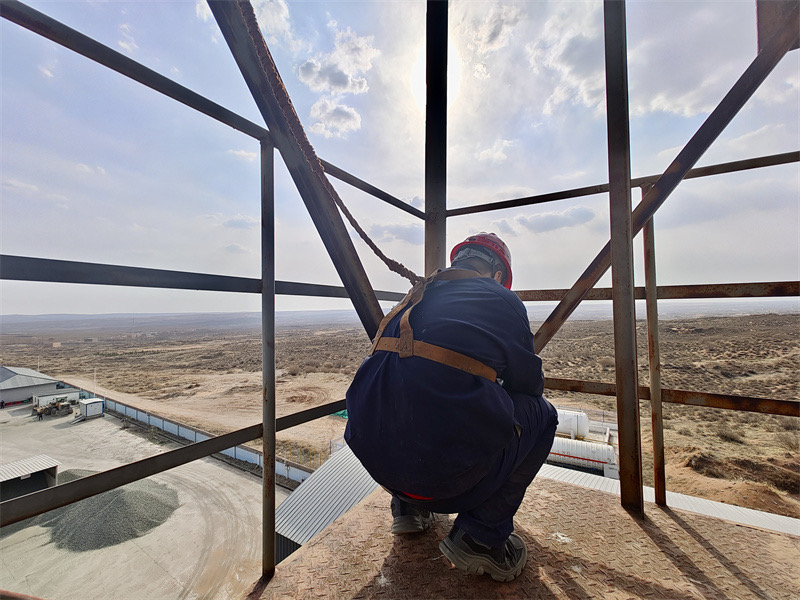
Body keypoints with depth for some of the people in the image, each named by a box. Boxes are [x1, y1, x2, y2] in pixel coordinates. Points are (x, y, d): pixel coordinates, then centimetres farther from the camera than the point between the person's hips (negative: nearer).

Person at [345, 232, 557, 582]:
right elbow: (530, 383, 17)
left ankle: (406, 505, 32)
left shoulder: (415, 297, 21)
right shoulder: (504, 300, 8)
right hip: (447, 465, -5)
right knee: (541, 414, 19)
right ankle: (480, 537, 15)